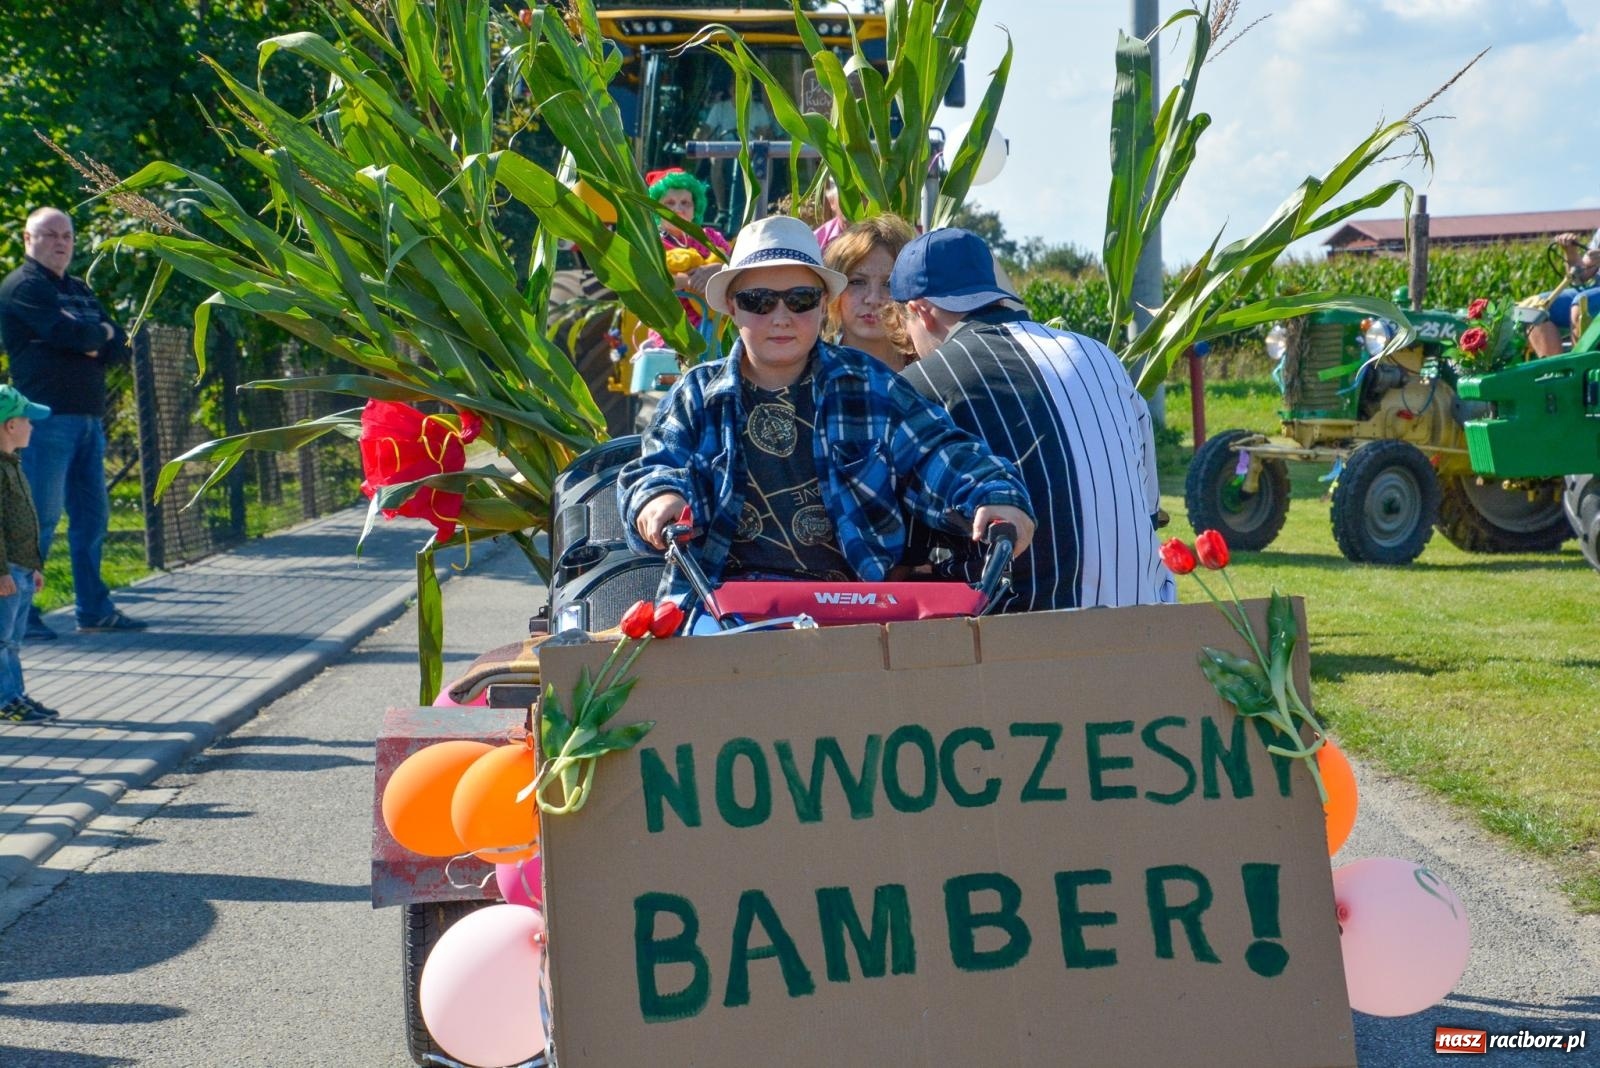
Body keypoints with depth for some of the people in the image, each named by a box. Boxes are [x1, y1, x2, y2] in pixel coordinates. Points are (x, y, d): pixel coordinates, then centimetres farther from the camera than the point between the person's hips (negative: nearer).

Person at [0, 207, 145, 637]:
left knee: (92, 516, 10)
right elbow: (70, 332, -19)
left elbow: (119, 347, 12)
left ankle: (94, 610, 16)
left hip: (88, 416, 9)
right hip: (49, 417, -8)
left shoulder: (79, 291, 21)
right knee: (41, 517, -9)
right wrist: (102, 332, 1)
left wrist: (90, 340, -8)